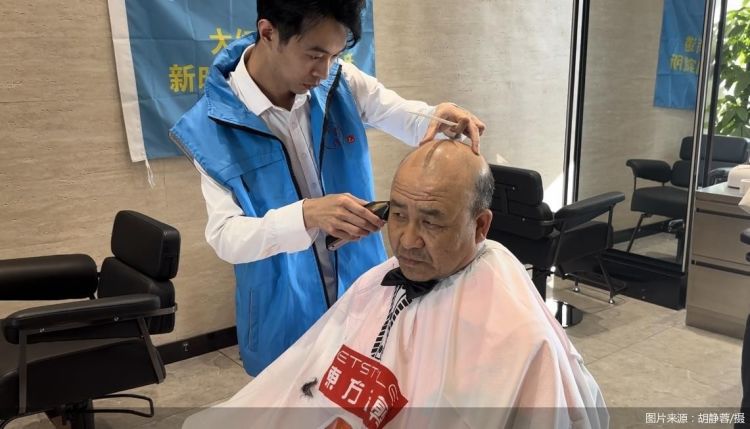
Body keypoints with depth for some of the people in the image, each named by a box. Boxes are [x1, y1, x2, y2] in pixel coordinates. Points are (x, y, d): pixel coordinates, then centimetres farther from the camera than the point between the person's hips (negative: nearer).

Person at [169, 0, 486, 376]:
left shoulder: (340, 81, -9)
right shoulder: (215, 125, -17)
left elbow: (415, 123, -1)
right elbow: (225, 236, -22)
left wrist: (441, 118, -25)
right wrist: (307, 216, -39)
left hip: (364, 296, 3)